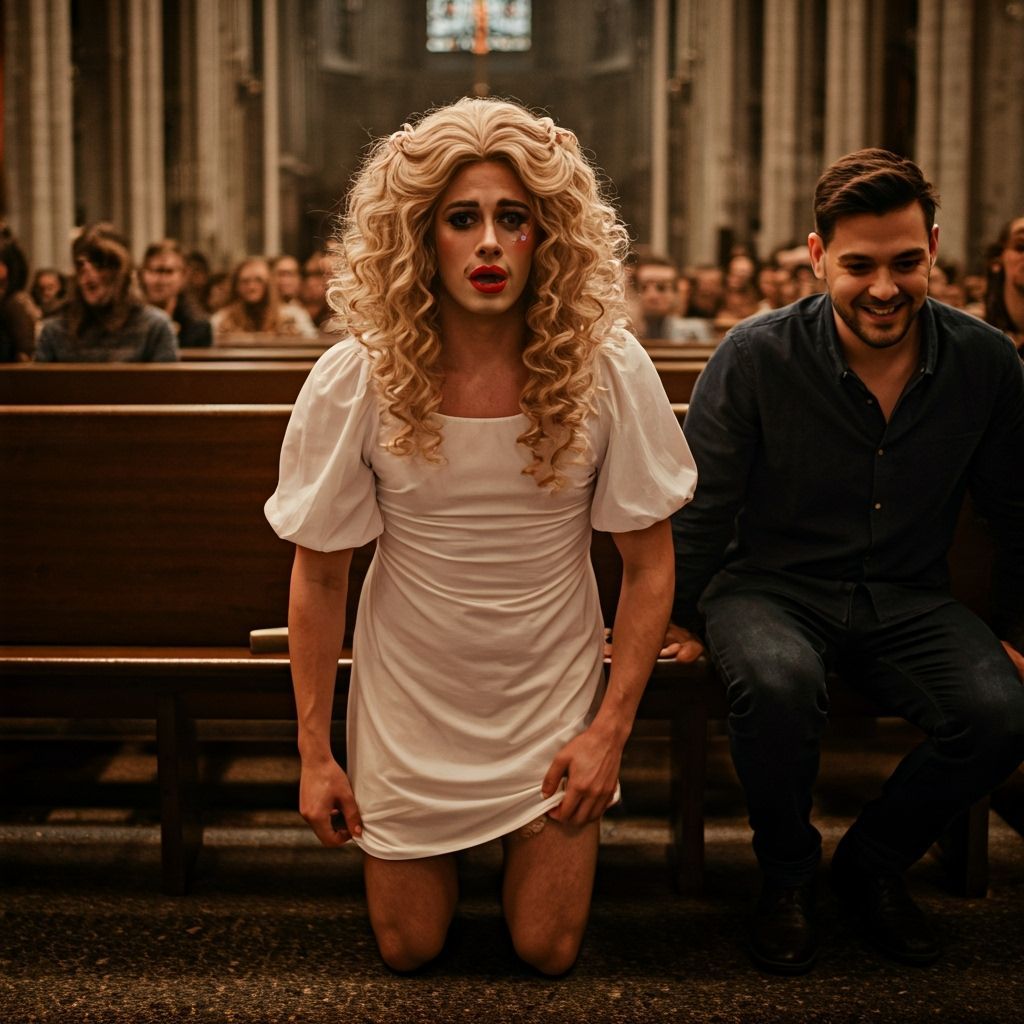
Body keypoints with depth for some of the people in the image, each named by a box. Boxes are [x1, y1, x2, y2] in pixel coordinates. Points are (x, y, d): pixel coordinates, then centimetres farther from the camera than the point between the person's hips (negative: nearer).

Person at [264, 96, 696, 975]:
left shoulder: (608, 370, -17)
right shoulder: (355, 383, -18)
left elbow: (650, 565, -9)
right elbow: (320, 575, -7)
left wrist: (611, 729, -12)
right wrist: (314, 753, -4)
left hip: (553, 697, 0)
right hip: (411, 700, 0)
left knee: (548, 953, 9)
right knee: (410, 949, 13)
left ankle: (538, 833, 40)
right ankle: (443, 851, 45)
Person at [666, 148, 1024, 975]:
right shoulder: (756, 357, -13)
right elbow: (701, 506, -3)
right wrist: (685, 621, 1)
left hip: (906, 598, 3)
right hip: (771, 588, -3)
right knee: (780, 680, -37)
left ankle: (874, 862, 7)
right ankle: (788, 873, -4)